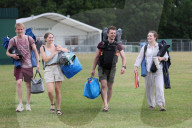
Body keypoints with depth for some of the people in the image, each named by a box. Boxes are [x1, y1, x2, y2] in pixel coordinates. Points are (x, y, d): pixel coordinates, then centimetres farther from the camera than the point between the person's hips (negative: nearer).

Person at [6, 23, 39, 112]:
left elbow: (35, 51, 2)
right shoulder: (13, 40, -3)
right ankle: (20, 104, -11)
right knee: (18, 83, -17)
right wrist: (12, 55, -20)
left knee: (28, 84, 7)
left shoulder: (29, 39, -2)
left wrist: (37, 63, -3)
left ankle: (28, 104, 19)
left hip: (28, 65, 1)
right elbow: (7, 52, 3)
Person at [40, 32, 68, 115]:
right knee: (50, 91, -13)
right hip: (48, 69, -2)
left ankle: (58, 109, 12)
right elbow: (45, 59, -8)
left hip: (58, 68, 2)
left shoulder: (56, 46, 8)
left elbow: (67, 51, 11)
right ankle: (52, 103, 18)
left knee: (57, 90, 2)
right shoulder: (43, 48, 2)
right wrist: (54, 53, -7)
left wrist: (61, 49, -7)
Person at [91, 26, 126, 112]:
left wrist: (123, 66, -21)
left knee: (110, 87, 7)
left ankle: (107, 104, 21)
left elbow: (123, 57, -3)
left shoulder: (118, 46, -1)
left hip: (112, 68, 2)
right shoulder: (101, 44, -3)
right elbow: (96, 57, 4)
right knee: (104, 85, -15)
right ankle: (105, 105, -21)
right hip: (102, 68, -2)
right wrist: (93, 69, 4)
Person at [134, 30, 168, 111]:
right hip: (148, 71, 2)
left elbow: (166, 56, 8)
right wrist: (136, 66, -3)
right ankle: (151, 104, 18)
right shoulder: (145, 48, 10)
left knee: (159, 87, -13)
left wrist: (162, 58, -14)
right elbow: (140, 58, 8)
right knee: (149, 88, 5)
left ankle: (161, 104, -12)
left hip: (158, 70, -2)